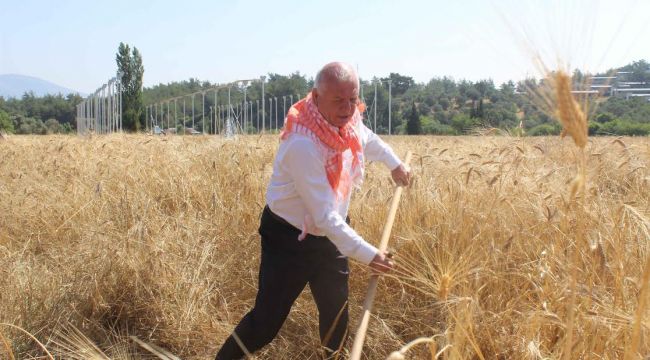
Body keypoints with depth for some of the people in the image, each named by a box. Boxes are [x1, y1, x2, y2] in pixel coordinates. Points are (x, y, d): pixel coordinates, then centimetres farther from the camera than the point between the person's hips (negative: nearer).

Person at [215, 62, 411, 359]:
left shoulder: (349, 122, -9)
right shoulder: (303, 144, -33)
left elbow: (369, 140, 19)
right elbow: (323, 215, -33)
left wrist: (395, 164, 32)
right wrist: (367, 254, -32)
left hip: (331, 234, 7)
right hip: (289, 237, -7)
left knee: (336, 311, 17)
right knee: (267, 319, -1)